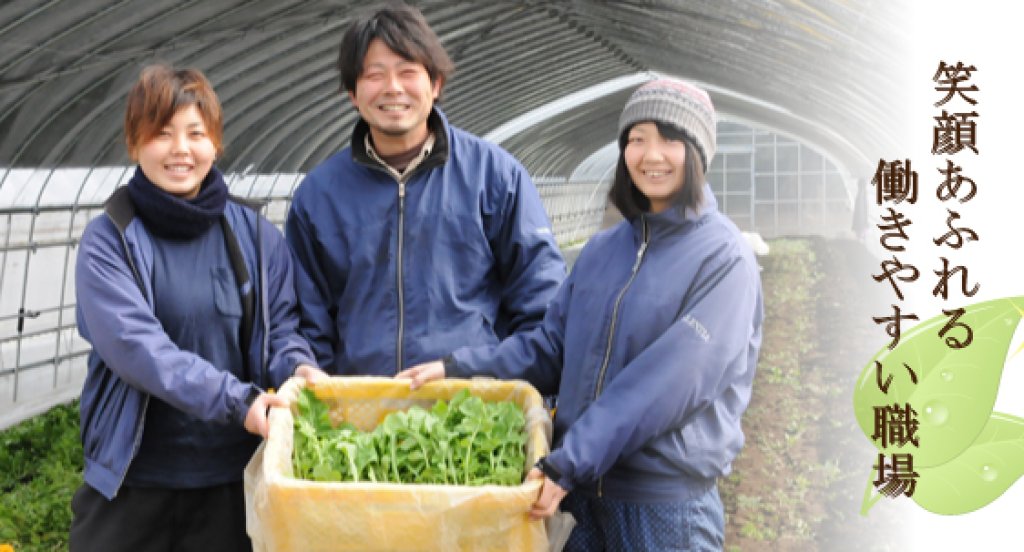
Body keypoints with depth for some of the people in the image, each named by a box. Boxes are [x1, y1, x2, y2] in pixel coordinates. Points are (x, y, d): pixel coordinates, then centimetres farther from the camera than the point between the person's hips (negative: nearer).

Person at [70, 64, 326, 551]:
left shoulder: (255, 235, 3)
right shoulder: (108, 239, -6)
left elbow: (280, 323, 5)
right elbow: (133, 342, -19)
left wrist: (295, 365, -18)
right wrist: (235, 399, -29)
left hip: (233, 474, 2)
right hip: (134, 474, -2)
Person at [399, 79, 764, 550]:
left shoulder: (723, 258, -12)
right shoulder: (603, 250, 8)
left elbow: (672, 382, -21)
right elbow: (551, 346, 10)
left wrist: (570, 463, -26)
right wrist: (457, 368, -3)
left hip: (667, 501, -5)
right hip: (589, 492, 5)